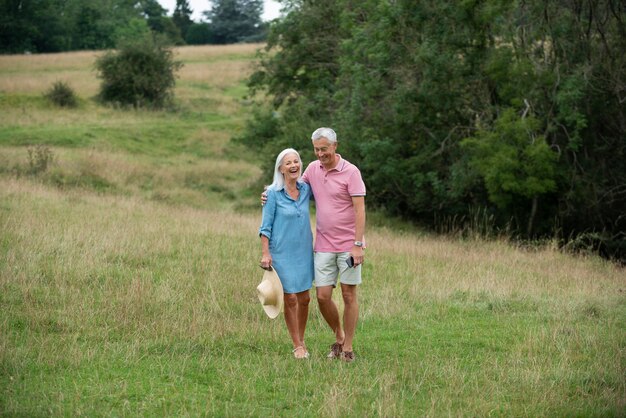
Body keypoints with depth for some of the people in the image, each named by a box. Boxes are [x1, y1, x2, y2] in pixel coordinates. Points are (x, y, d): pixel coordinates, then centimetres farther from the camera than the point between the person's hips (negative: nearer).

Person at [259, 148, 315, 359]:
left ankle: (301, 339, 27)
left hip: (304, 251, 4)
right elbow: (266, 226, -6)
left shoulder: (306, 189, 2)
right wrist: (265, 254, -13)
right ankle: (297, 346, 11)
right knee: (290, 299, 0)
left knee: (304, 298, 8)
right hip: (282, 253, -4)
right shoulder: (273, 193, -8)